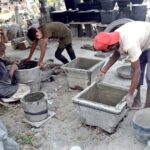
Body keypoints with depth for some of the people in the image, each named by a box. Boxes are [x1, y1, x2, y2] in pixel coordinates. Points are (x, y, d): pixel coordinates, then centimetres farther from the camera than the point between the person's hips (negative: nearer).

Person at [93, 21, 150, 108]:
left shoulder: (129, 45, -43)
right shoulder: (115, 37, -20)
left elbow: (137, 71, -36)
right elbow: (116, 54, 1)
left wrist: (130, 95, -33)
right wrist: (104, 69, -7)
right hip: (141, 43, 8)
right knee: (134, 73, 7)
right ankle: (136, 103, 19)